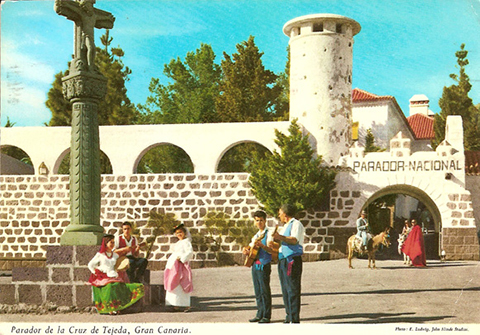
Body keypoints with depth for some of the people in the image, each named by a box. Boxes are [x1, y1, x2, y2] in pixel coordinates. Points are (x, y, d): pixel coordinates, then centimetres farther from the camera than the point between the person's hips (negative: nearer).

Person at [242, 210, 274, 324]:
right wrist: (246, 251, 3)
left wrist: (262, 245, -31)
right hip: (254, 265, 7)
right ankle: (260, 314, 15)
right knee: (257, 292, 9)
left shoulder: (268, 234, -5)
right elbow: (250, 249, 25)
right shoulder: (256, 236, 19)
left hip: (264, 265, -7)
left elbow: (271, 250, -15)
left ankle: (266, 316, -3)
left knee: (265, 291, -6)